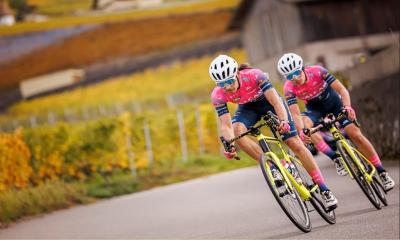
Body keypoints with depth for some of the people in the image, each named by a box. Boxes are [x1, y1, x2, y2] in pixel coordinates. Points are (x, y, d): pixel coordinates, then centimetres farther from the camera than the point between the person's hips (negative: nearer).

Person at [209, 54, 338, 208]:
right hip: (248, 108, 2)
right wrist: (230, 144, -49)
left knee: (295, 144, -9)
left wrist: (283, 120, -58)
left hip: (268, 101, -2)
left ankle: (324, 190, -2)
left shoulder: (254, 75, -36)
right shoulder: (218, 95, -27)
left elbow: (275, 101, -40)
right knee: (236, 131, -32)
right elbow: (225, 125, -30)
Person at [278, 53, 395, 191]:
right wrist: (301, 131, -49)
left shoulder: (317, 71, -29)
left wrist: (347, 107, -46)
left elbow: (341, 89, -28)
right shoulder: (289, 88, -25)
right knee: (305, 124, -33)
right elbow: (295, 114, -30)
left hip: (334, 103, -1)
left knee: (355, 134, -13)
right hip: (315, 109, 1)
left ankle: (382, 173, -3)